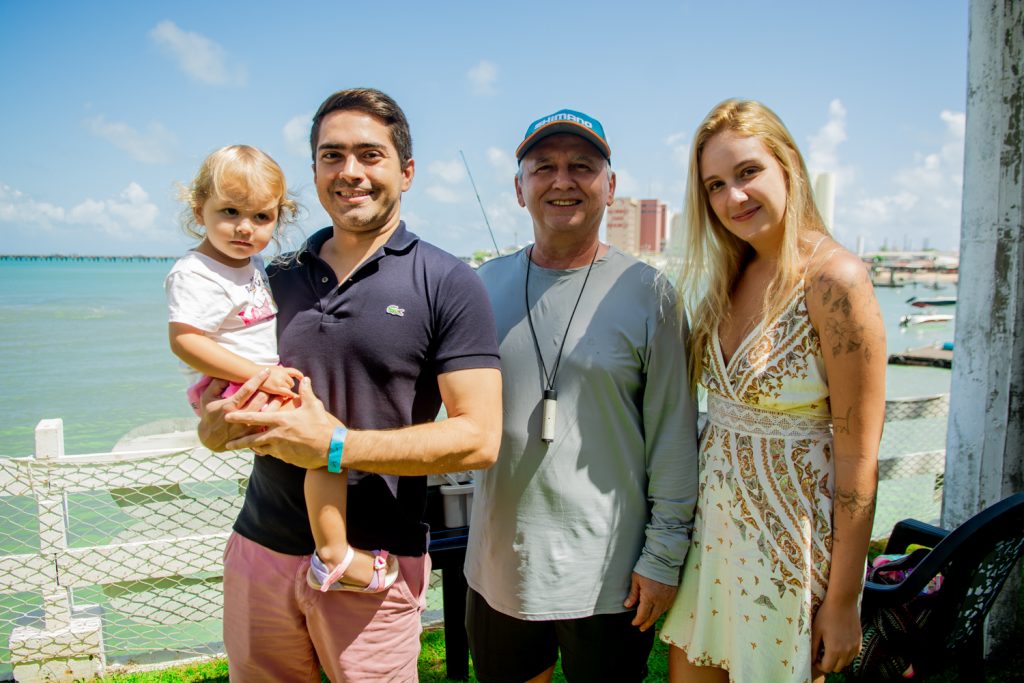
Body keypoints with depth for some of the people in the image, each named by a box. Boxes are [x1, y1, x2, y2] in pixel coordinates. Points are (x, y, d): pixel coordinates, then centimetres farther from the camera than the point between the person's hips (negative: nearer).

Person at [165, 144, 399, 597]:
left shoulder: (253, 263, 13)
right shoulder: (195, 274, -16)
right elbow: (183, 341, -24)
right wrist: (258, 373, -29)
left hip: (270, 381, 10)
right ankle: (334, 556, -21)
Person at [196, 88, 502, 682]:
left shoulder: (447, 284, -8)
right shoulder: (279, 279, 7)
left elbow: (479, 438, -15)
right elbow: (213, 425, 14)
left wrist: (334, 446, -22)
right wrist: (223, 423, -10)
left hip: (374, 564, -4)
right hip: (259, 548, 4)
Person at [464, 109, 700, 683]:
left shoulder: (646, 292, -7)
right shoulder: (487, 284, 2)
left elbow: (674, 436, -6)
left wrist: (665, 554, -6)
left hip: (608, 574, -3)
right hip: (498, 569, 4)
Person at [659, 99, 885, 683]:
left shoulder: (834, 278, -18)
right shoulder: (729, 277, 3)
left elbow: (858, 457, -17)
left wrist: (843, 599, -13)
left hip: (795, 527, -6)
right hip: (715, 520, 6)